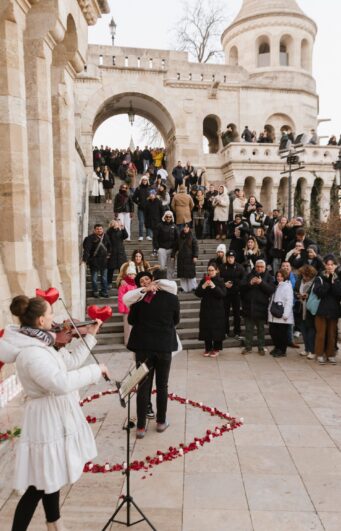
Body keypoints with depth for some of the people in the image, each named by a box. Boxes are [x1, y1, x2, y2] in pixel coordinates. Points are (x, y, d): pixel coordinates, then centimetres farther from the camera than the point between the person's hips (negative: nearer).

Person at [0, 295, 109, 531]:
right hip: (48, 421, -10)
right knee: (40, 484, 4)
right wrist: (96, 369, -29)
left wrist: (90, 336, 10)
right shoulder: (31, 353, -29)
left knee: (51, 477, 25)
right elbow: (62, 382, -40)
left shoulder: (38, 343, 3)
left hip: (56, 418, 10)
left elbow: (69, 363, 11)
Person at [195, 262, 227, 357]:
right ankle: (208, 348, 17)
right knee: (206, 328, 5)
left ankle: (216, 349, 13)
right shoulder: (203, 280, 5)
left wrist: (214, 287, -25)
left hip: (217, 309, -3)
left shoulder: (220, 281, -3)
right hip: (206, 308, 3)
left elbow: (223, 294, -14)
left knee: (217, 328, 0)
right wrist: (203, 286, -17)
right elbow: (197, 293, -1)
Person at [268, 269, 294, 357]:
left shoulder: (287, 286, -7)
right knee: (272, 331, 10)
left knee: (282, 333, 2)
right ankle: (277, 348, 28)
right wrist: (270, 309, 11)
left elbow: (289, 301, -14)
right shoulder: (277, 286, 16)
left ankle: (282, 351, 15)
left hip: (282, 316, -7)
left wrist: (286, 314, -18)